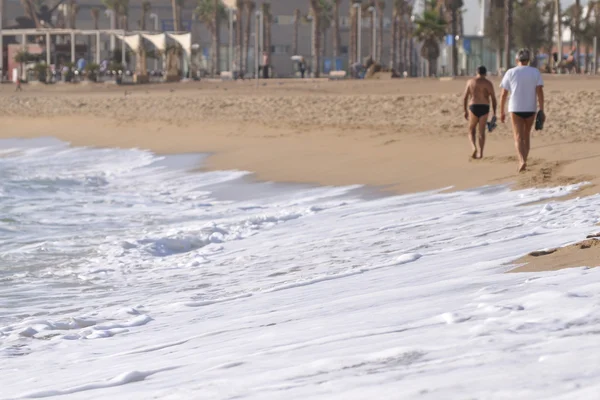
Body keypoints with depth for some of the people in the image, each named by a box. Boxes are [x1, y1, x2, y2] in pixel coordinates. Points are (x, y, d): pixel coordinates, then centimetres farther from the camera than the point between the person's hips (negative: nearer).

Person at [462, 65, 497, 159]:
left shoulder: (470, 82, 3)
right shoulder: (488, 83, 0)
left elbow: (465, 97, 3)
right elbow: (493, 99, -3)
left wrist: (465, 111, 10)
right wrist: (494, 114, 2)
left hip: (473, 108, 0)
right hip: (484, 109, 0)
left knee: (471, 131, 13)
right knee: (481, 131, 7)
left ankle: (474, 148, -11)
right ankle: (480, 153, 1)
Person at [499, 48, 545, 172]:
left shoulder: (510, 73, 1)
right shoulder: (535, 72, 1)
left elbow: (503, 94, 0)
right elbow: (540, 91, -8)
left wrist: (502, 112, 8)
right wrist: (541, 110, -7)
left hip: (515, 109, -1)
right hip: (530, 109, 1)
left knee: (518, 137, -4)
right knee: (526, 135, 18)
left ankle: (522, 161, -25)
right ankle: (523, 161, 21)